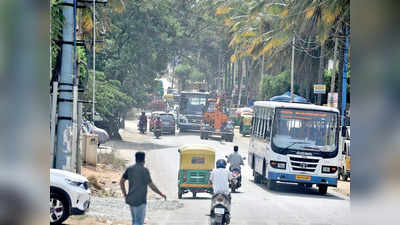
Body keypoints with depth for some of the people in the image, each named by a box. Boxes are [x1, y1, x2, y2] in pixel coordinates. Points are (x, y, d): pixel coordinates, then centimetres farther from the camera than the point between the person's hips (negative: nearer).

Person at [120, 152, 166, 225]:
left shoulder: (129, 169, 5)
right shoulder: (145, 170, -11)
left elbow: (121, 182, 6)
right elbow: (151, 186, -11)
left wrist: (125, 195, 15)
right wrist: (161, 194, 2)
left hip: (130, 199, 7)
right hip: (140, 201, -7)